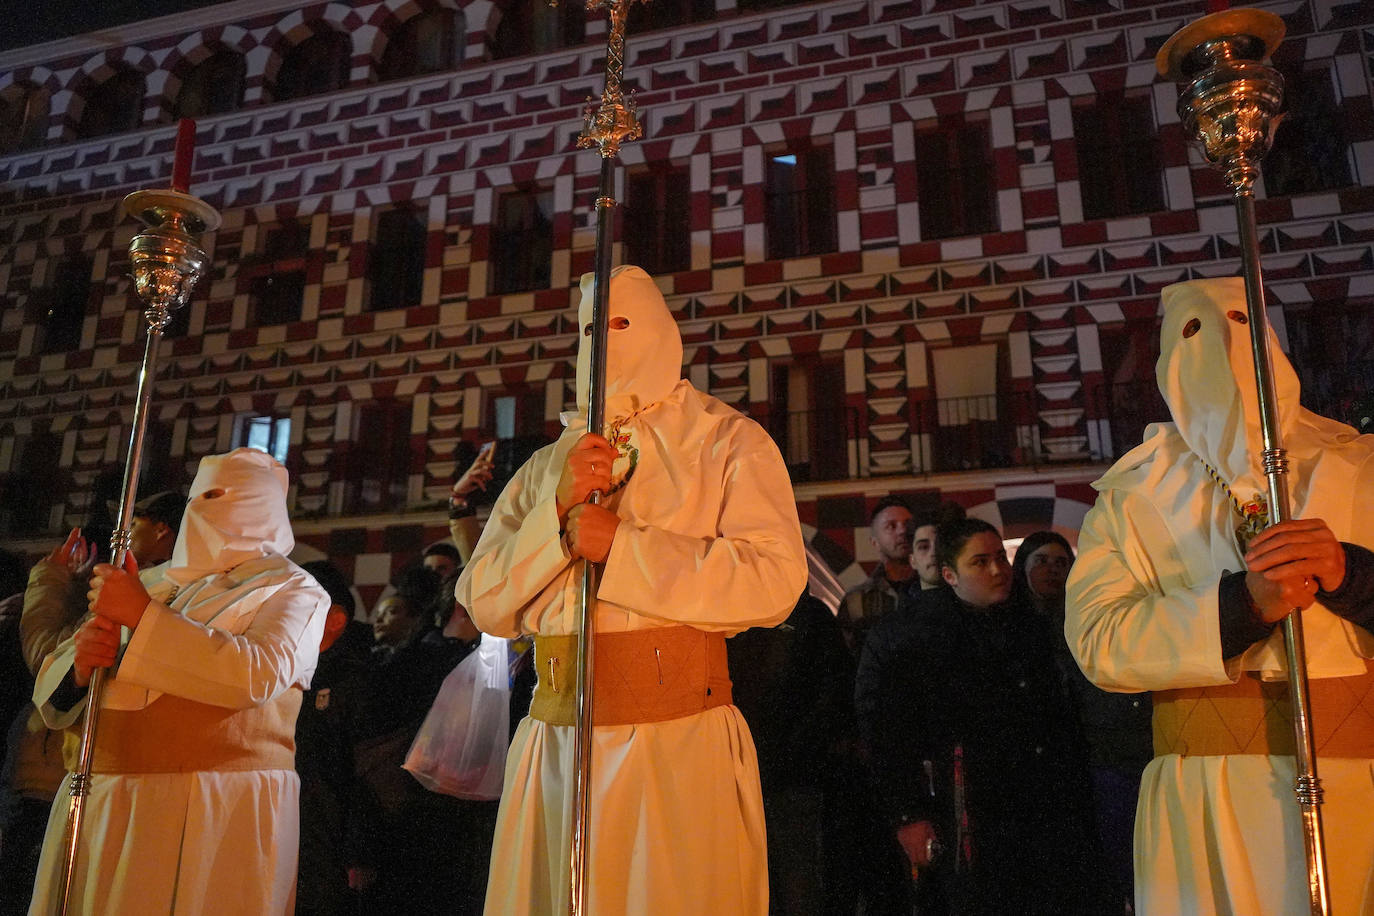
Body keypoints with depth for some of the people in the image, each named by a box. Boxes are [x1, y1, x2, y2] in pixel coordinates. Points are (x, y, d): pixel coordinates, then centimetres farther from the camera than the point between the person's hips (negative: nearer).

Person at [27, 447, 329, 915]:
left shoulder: (293, 591, 0)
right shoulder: (155, 584, 16)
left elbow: (258, 675, -20)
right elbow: (51, 689, 15)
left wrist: (143, 614, -17)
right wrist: (80, 665, -9)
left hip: (217, 815, -5)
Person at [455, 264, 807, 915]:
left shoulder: (727, 440, 3)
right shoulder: (545, 466, 16)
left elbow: (775, 580, -11)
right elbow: (486, 606, 6)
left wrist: (622, 546, -15)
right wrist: (559, 509, -10)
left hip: (679, 741, -3)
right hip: (554, 743, 4)